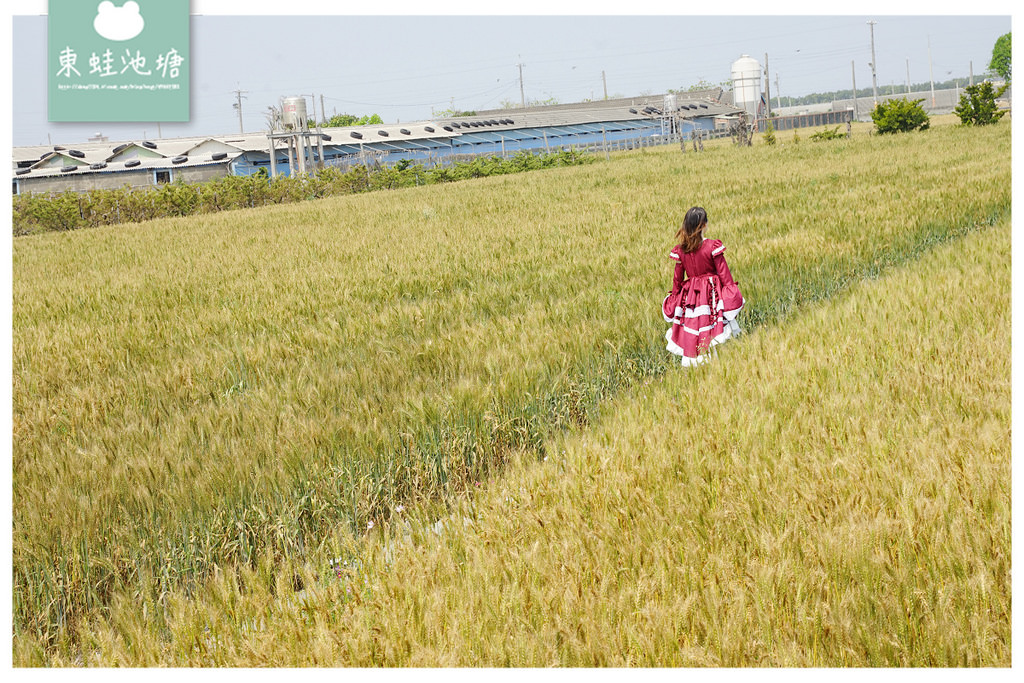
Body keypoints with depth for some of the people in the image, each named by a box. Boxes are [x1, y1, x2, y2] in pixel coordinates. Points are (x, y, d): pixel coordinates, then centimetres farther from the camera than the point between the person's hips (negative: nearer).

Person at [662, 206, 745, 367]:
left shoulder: (680, 250, -1)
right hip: (712, 294, -3)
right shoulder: (713, 247, -10)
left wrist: (674, 297, 19)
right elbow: (724, 274, -7)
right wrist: (734, 297, 0)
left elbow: (677, 278, 7)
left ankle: (691, 363, 9)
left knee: (691, 335, 8)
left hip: (690, 296, 3)